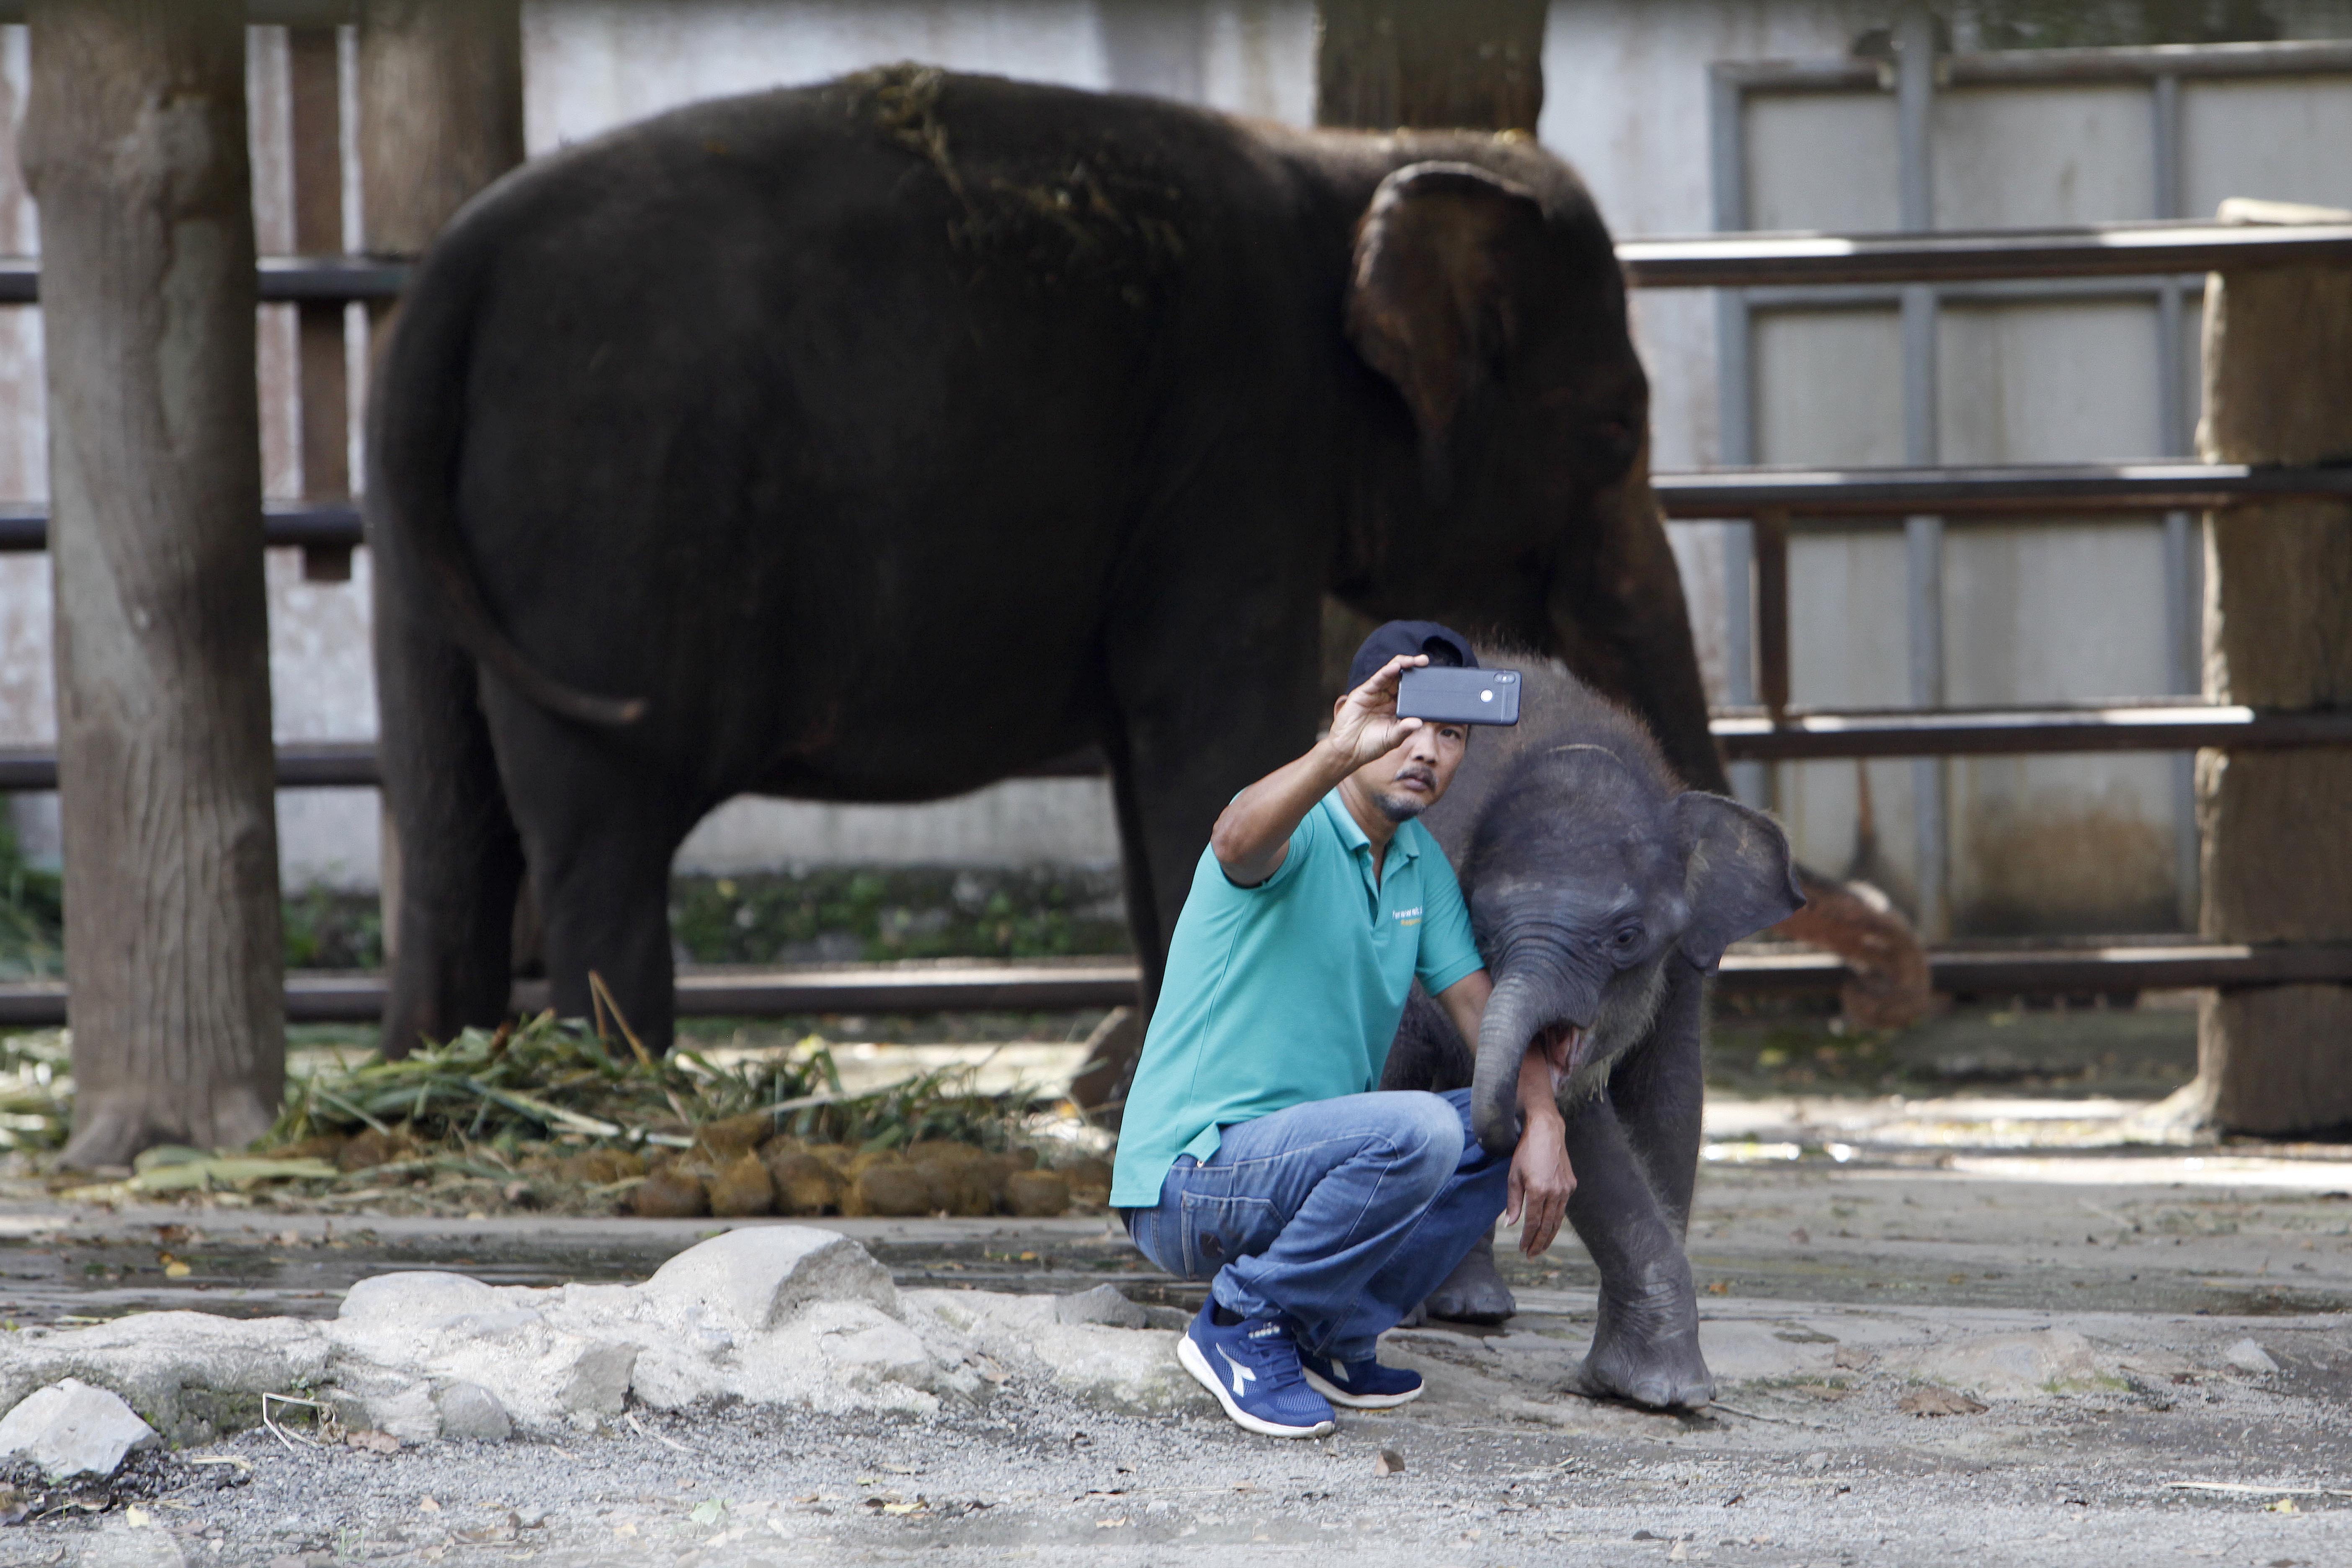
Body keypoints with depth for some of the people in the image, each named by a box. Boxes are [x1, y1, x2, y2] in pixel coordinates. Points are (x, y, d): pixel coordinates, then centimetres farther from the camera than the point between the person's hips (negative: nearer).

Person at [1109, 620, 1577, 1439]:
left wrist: (1544, 1124, -11)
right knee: (1416, 1131, -30)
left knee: (1510, 1130, 3)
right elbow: (1238, 844, -41)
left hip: (1305, 1161, 9)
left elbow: (1481, 1004, 8)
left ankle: (1328, 1340, 6)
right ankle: (1242, 1324, -11)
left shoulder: (1421, 861, 12)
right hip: (1192, 1178, -9)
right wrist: (1340, 753, -59)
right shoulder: (1298, 830, -16)